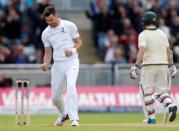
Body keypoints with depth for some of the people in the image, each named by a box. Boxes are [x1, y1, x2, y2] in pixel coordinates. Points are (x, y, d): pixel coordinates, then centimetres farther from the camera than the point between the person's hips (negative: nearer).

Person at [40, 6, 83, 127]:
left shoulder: (69, 26, -3)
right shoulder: (46, 33, 7)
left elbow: (79, 42, 3)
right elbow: (48, 52, 12)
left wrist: (73, 50, -17)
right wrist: (46, 64, -7)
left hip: (71, 61, -4)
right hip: (57, 64, 4)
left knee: (70, 86, -28)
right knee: (55, 96, 6)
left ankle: (74, 118, -29)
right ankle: (64, 114, 36)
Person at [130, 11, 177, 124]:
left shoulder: (143, 35, -6)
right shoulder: (162, 33, 10)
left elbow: (141, 51, -19)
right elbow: (169, 51, 9)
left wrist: (136, 66, -22)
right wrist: (171, 65, 16)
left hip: (149, 65, -5)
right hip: (163, 65, 5)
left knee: (147, 92, 4)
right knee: (162, 90, 10)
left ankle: (152, 118, 1)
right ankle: (171, 105, -20)